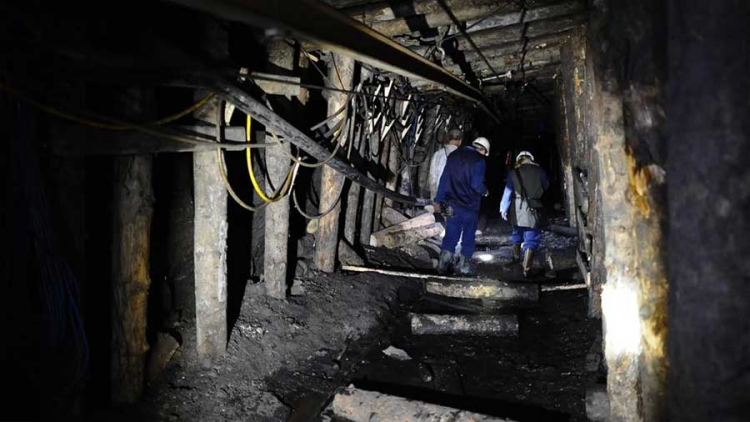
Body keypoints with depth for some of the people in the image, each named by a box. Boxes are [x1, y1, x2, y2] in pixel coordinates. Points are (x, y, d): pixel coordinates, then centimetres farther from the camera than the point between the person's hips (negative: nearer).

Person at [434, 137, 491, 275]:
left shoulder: (454, 155, 7)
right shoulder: (479, 160, -10)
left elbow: (444, 179, 6)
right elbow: (477, 184, -19)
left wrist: (438, 200, 11)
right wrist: (485, 191, 3)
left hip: (452, 204, 4)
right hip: (470, 206, -4)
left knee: (450, 235, 11)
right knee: (468, 236, 10)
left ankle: (443, 264, 7)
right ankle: (463, 265, 15)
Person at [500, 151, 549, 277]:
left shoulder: (514, 173, -1)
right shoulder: (539, 171, -2)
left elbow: (508, 192, -1)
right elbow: (546, 186, 17)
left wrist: (504, 209, 7)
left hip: (517, 210, 2)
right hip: (532, 210, -2)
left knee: (517, 234, 24)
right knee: (531, 239, 2)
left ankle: (516, 257, 44)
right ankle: (526, 269, -3)